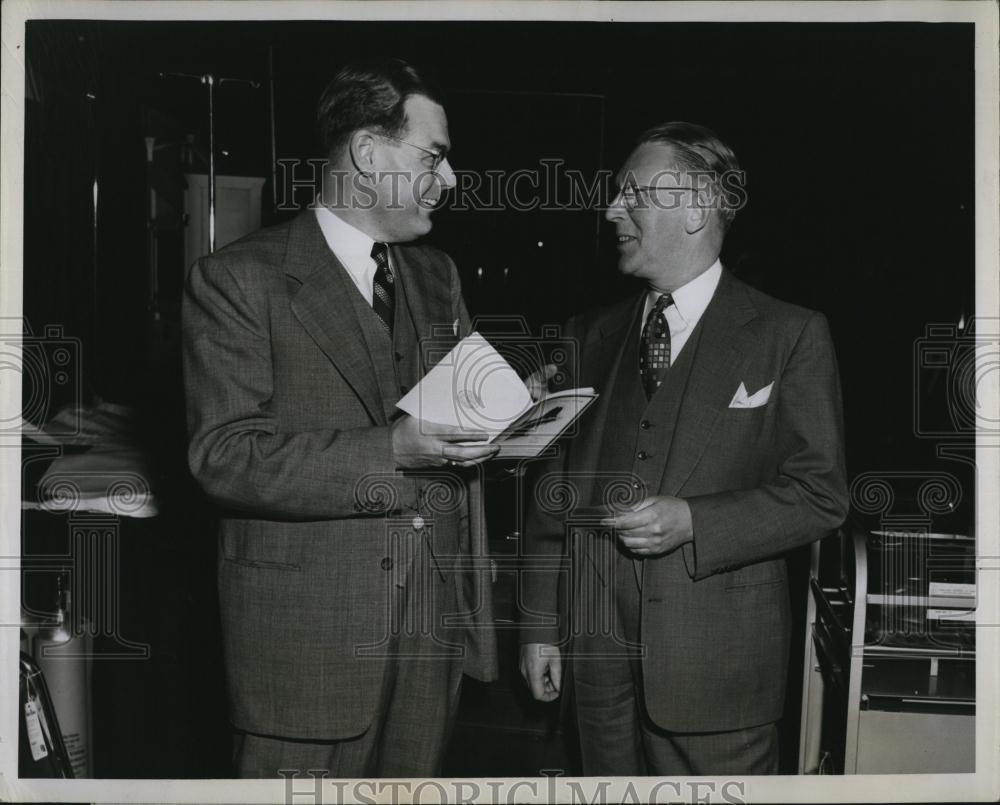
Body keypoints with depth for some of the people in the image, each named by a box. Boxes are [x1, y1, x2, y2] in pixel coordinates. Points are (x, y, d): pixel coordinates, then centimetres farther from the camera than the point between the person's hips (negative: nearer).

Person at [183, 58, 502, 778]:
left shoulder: (437, 274, 15)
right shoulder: (239, 279, -6)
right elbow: (223, 454, -14)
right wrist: (390, 450, -23)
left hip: (437, 615, 6)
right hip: (310, 630, -5)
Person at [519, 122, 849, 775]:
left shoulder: (792, 335, -2)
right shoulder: (594, 336, 11)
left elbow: (821, 495, -5)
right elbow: (558, 487, 12)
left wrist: (692, 522, -18)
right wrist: (540, 623, 9)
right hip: (600, 654, 4)